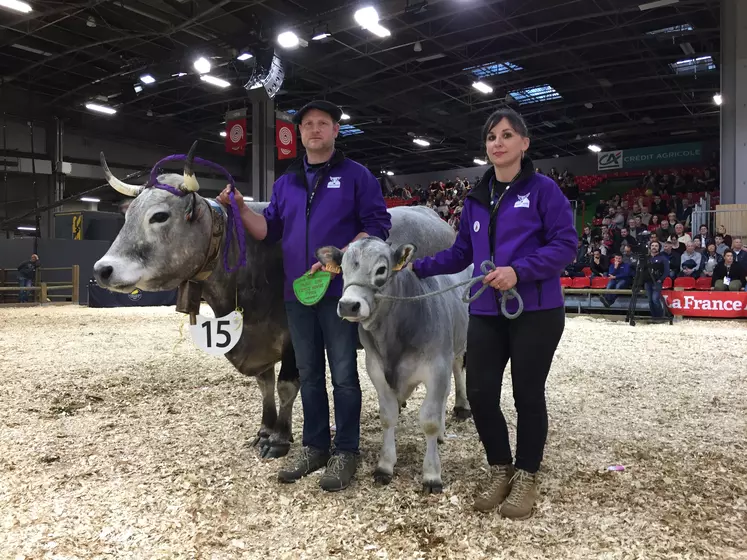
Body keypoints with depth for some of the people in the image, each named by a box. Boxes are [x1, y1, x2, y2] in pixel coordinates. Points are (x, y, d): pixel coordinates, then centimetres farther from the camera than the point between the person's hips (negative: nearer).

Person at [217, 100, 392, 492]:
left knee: (343, 373, 1)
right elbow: (269, 231, 13)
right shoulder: (285, 183, 17)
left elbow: (377, 226, -6)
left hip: (340, 291, -5)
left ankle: (345, 452, 13)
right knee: (308, 373, 12)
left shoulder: (356, 176, 1)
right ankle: (314, 447, 25)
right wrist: (241, 209, -4)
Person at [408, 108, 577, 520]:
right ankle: (500, 470, 25)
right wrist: (416, 268, 5)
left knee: (527, 395, 5)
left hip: (535, 313, -4)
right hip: (486, 313, 5)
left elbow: (565, 245, -10)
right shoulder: (476, 199, 12)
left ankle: (526, 478, 25)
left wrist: (518, 271, -22)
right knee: (479, 393, 2)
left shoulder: (543, 189, -4)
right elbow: (460, 254, 14)